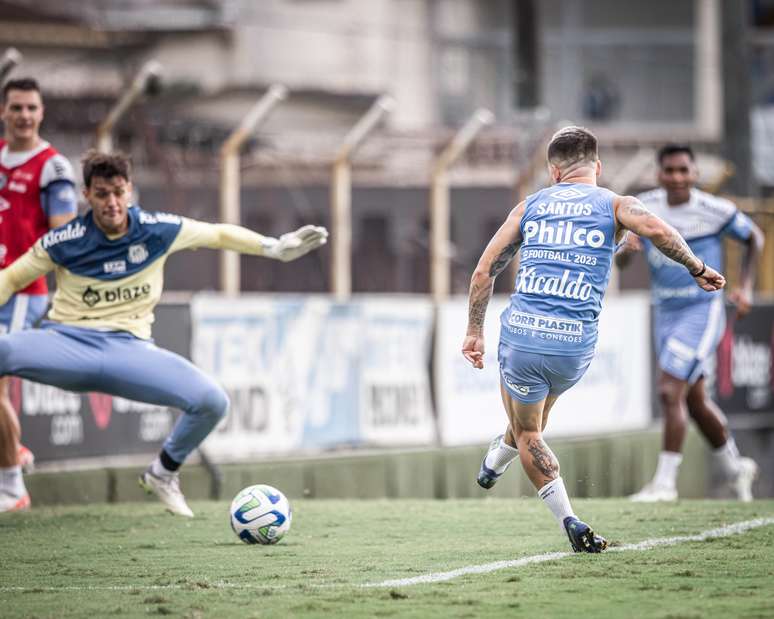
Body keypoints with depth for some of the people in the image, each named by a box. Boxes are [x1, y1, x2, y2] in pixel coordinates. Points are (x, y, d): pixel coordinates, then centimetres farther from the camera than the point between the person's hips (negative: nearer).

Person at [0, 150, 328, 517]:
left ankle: (163, 474, 11)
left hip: (128, 348, 2)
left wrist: (276, 248, 10)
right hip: (68, 344, -2)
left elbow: (217, 235, 14)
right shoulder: (64, 241, -5)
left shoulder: (158, 230, 0)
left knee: (212, 401, -17)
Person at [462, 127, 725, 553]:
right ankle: (494, 463, 51)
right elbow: (656, 229, -17)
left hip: (520, 331, 1)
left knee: (528, 432, 17)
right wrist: (696, 268, -3)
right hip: (575, 342, -1)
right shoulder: (615, 206, 5)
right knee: (536, 416, 31)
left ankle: (571, 524, 4)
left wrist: (474, 331, 20)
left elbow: (484, 270, 12)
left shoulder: (530, 206, 13)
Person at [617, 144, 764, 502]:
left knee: (669, 391, -19)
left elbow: (755, 238, 5)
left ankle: (665, 482, -15)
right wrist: (626, 248, -21)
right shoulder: (644, 208, -1)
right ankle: (734, 468, 35)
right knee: (695, 401, 15)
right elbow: (621, 262, 3)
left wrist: (745, 287, -3)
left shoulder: (715, 211, -12)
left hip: (702, 311, -6)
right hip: (665, 314, 6)